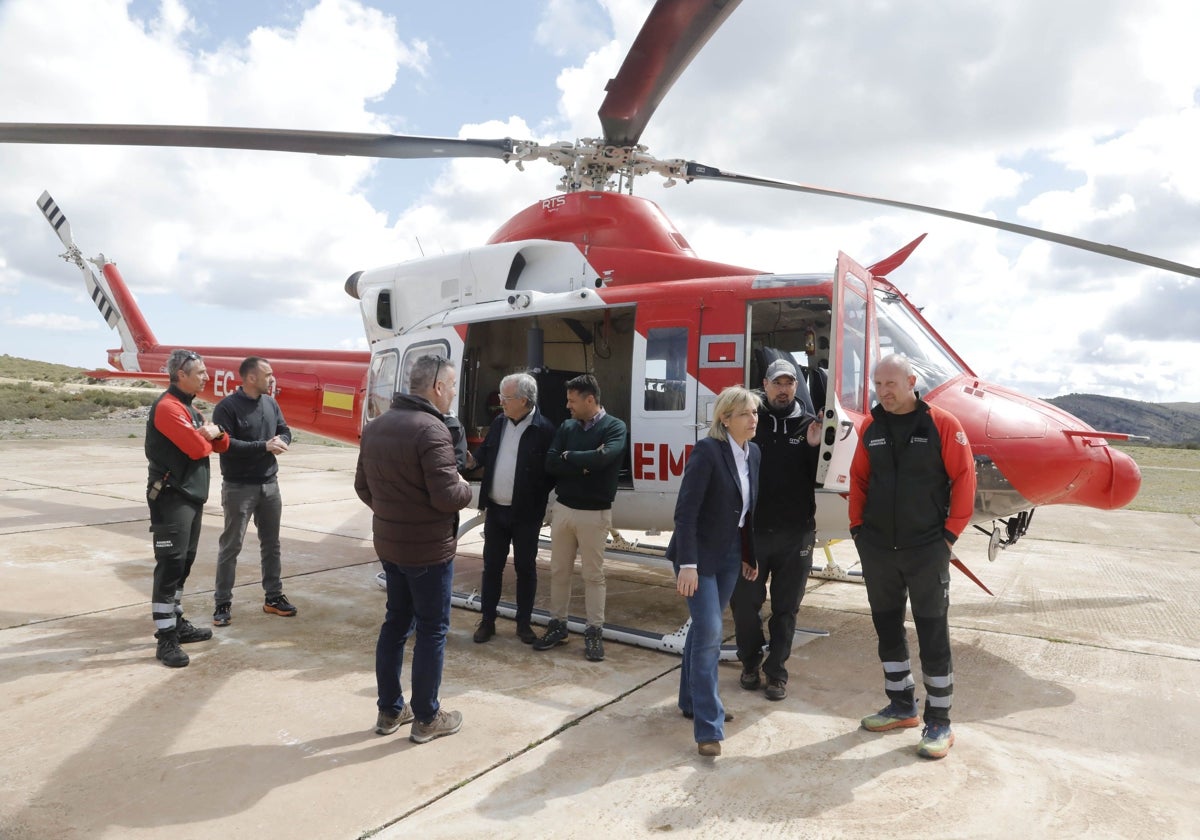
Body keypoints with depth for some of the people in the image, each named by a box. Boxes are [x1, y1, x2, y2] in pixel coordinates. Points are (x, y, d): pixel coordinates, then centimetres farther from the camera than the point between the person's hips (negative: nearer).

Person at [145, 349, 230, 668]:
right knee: (170, 564, -8)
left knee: (184, 562, 14)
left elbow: (220, 446, 15)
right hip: (172, 497, -10)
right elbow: (197, 448, -24)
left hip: (192, 495, 10)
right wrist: (207, 435, -2)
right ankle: (166, 639, -5)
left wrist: (216, 433, -8)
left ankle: (177, 623, 24)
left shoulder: (189, 407, 17)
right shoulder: (168, 407, -15)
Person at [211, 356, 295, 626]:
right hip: (239, 488, -6)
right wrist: (264, 446, -23)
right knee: (231, 546, 3)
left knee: (271, 543, 13)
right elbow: (224, 444, -22)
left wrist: (281, 441, -12)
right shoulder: (227, 407, -14)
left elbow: (285, 430, 12)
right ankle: (223, 603, 14)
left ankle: (273, 596, 25)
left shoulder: (271, 404, 6)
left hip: (270, 484, 7)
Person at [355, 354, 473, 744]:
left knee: (396, 622, 19)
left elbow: (363, 486, 11)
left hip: (389, 544, 8)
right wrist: (466, 488, -6)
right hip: (428, 549, -8)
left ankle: (390, 710, 29)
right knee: (432, 629, 6)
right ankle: (426, 719, 18)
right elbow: (448, 496, -27)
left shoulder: (375, 426, 6)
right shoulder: (431, 429, -23)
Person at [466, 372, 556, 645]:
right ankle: (487, 620, 26)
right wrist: (473, 460, -5)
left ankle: (524, 623, 24)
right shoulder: (498, 422, 3)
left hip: (526, 514, -5)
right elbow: (485, 452, 14)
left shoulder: (544, 430, -15)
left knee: (525, 568, 10)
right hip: (496, 510, 5)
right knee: (492, 566, 13)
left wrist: (537, 500, -11)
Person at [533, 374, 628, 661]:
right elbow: (550, 463, -5)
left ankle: (594, 632, 15)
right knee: (559, 571, 12)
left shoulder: (614, 427, -8)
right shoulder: (566, 427, 6)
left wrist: (569, 457, -12)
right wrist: (584, 463, -17)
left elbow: (604, 457, -26)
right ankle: (557, 625, 26)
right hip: (563, 509, 5)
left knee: (593, 574, 5)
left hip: (594, 513, -5)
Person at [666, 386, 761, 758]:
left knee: (704, 629, 18)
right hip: (700, 554, -7)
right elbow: (686, 510, -22)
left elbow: (749, 508, 11)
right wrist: (687, 564, -26)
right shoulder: (707, 450, -19)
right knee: (709, 633, -8)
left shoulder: (753, 452, 4)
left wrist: (750, 555, 13)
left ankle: (692, 700, 34)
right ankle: (708, 728, 0)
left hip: (730, 555, 7)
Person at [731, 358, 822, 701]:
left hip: (795, 534, 1)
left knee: (786, 608, 12)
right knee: (744, 603, 9)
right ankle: (750, 661, 32)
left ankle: (776, 670, 27)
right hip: (751, 531, -1)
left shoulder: (808, 424, 3)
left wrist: (815, 447, -13)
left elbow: (821, 479, 1)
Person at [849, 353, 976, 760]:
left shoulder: (942, 425, -7)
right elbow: (858, 479, 12)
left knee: (933, 634, 3)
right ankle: (902, 705, 31)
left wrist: (950, 534, -9)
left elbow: (964, 479, -7)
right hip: (876, 548, 5)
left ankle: (939, 723, 16)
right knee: (887, 628, 14)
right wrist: (857, 526, 7)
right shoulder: (872, 429, 6)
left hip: (926, 550, -5)